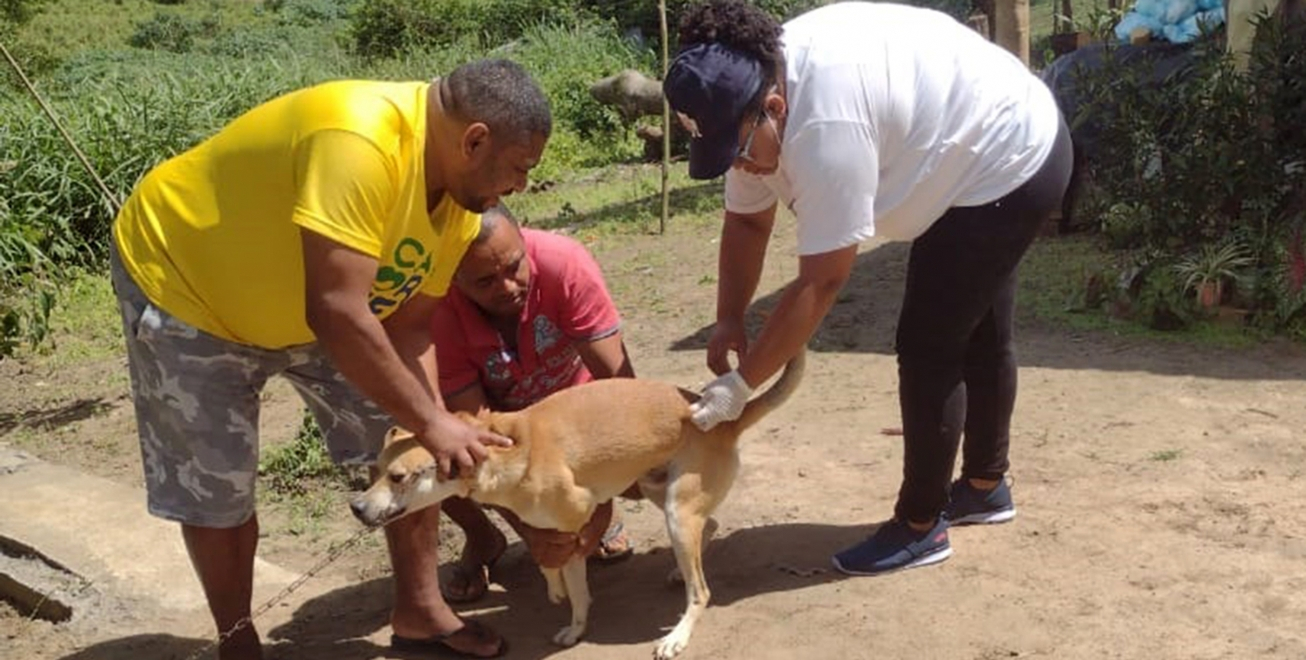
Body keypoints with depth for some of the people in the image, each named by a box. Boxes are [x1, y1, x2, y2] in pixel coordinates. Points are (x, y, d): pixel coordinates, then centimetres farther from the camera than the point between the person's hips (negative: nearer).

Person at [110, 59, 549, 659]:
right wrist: (430, 422, -36)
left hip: (314, 304, 7)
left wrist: (435, 420, -24)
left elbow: (409, 324, -10)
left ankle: (419, 611, 18)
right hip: (183, 285, -7)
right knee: (215, 489, 1)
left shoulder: (462, 186, -12)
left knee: (405, 444, 3)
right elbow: (336, 314, -43)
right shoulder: (358, 142, -40)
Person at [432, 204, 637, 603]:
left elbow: (617, 379, -33)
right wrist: (531, 529, -41)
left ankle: (602, 517, 7)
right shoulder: (437, 314, -32)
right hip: (500, 416, 1)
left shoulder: (565, 263, -34)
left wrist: (601, 504, -38)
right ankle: (481, 540, 4)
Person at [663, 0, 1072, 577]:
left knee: (927, 349, -7)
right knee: (978, 335, 21)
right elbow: (747, 221, 1)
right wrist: (728, 321, -9)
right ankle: (985, 485, 39)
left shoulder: (825, 121, -38)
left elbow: (822, 282, -33)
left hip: (1010, 162, -10)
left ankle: (920, 525, 9)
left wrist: (741, 382, -27)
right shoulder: (747, 94, -11)